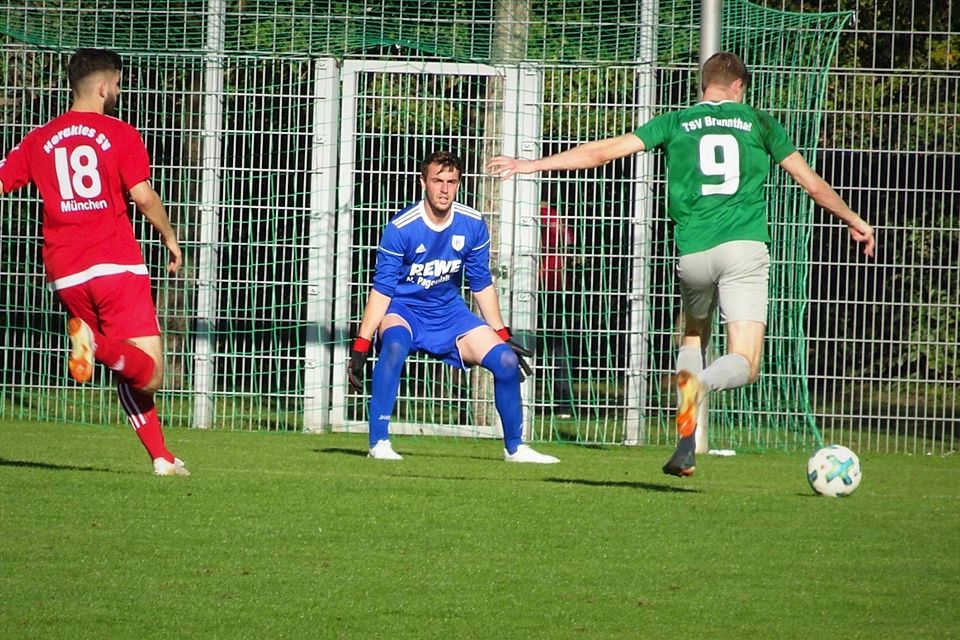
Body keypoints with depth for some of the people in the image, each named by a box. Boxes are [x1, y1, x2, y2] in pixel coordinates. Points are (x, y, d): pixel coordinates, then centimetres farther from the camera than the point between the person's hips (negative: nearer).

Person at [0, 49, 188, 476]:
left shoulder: (39, 140, 12)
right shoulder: (119, 135, 0)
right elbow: (143, 196, -7)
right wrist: (169, 237, 8)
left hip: (64, 275, 5)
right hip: (116, 265, -5)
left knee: (128, 373, 18)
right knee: (148, 374, -9)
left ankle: (161, 456, 8)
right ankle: (99, 346, -37)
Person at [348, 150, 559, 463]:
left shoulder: (473, 225, -8)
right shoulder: (400, 229, -20)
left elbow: (482, 284, 5)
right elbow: (382, 289, -17)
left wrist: (502, 336, 8)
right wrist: (360, 346, -21)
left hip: (449, 312, 4)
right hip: (404, 310, -4)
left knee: (505, 360, -8)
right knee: (394, 345, -38)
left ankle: (515, 447, 12)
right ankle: (378, 442, -33)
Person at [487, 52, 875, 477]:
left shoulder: (676, 123, 13)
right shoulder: (758, 122, 14)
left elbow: (604, 151, 8)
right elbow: (813, 185, 18)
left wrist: (530, 165, 14)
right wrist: (854, 221, 35)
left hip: (693, 252, 2)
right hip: (744, 248, -2)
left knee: (693, 336, 26)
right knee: (744, 364, -3)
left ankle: (686, 449, 12)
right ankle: (699, 383, -38)